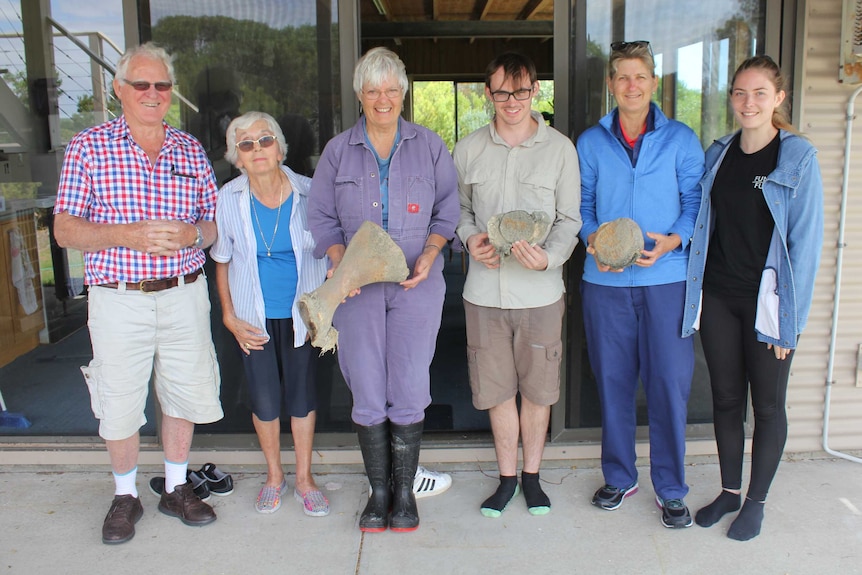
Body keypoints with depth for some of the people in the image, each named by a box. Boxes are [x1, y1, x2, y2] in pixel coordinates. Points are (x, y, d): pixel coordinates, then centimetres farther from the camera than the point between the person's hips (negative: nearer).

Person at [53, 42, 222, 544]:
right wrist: (128, 235, -20)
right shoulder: (89, 147, -1)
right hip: (119, 299, -2)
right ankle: (126, 496, 30)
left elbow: (215, 222, 10)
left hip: (185, 295, 3)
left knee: (186, 394, 11)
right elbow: (65, 229, -4)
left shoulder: (191, 150, 8)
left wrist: (193, 234, -13)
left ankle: (176, 488, 31)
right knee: (119, 403, 7)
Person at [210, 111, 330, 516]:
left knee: (302, 396, 7)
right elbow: (221, 262, 3)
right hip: (254, 317, 1)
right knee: (264, 399, 8)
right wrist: (230, 317, -2)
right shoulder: (228, 199, -6)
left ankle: (304, 479, 26)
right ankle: (274, 476, 31)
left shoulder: (308, 193, -9)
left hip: (300, 313, 0)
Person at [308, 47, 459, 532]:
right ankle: (378, 491, 19)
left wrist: (429, 254, -9)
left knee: (410, 390, -2)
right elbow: (322, 217, 9)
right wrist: (341, 262, -8)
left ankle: (405, 492, 15)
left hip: (418, 283, -1)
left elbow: (448, 209, 7)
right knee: (367, 393, 2)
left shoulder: (429, 146, 7)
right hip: (358, 287, 1)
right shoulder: (338, 151, 9)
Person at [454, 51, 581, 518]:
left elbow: (569, 220, 0)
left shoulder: (560, 149, -2)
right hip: (484, 290, 2)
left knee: (536, 388, 10)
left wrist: (549, 257, -19)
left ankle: (531, 474, 30)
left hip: (540, 291, -1)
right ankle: (507, 476, 28)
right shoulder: (468, 150, 3)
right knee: (496, 389, 10)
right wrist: (470, 237, -8)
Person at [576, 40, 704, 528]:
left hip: (666, 277, -1)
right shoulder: (591, 142, 9)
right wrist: (593, 240, -10)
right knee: (613, 380, 9)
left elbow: (696, 204, 3)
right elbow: (582, 205, 10)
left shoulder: (680, 139, 5)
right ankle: (619, 476, 26)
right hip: (605, 279, 2)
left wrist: (671, 242, -15)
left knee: (670, 381, 0)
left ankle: (671, 489, 16)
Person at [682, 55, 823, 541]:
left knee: (767, 404, 7)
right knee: (726, 397, 13)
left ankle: (757, 501, 24)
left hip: (767, 301, -4)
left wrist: (791, 318, -12)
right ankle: (730, 491, 30)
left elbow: (806, 241, -9)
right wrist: (697, 292, 4)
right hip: (718, 297, 4)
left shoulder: (799, 158, -7)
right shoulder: (718, 155, 6)